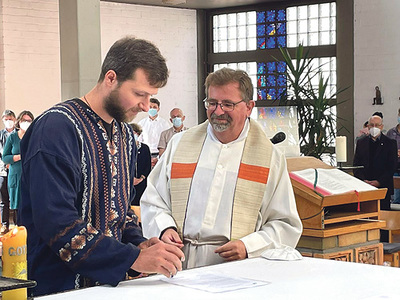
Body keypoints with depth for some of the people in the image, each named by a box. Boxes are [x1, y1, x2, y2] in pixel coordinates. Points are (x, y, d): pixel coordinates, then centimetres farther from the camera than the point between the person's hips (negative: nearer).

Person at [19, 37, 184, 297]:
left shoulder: (125, 133, 10)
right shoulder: (58, 128, -17)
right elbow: (56, 224, -25)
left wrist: (139, 243, -1)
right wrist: (134, 258, -27)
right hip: (61, 285, -7)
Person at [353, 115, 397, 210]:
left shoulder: (390, 143, 3)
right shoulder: (361, 142, 12)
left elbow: (392, 167, -2)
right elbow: (356, 165, 9)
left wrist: (379, 182, -12)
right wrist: (363, 181, -7)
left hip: (383, 187, -2)